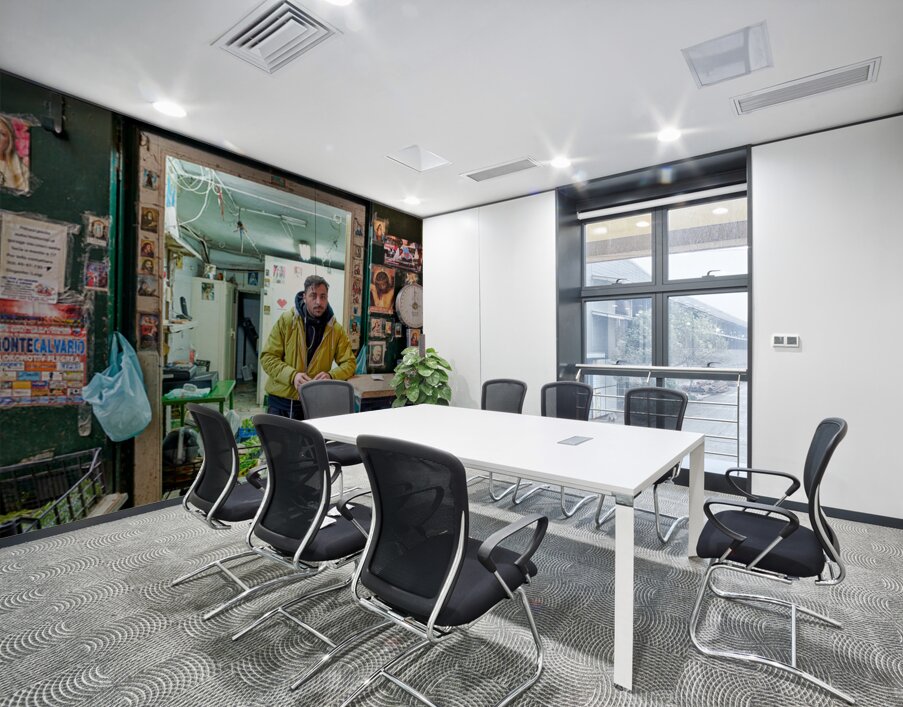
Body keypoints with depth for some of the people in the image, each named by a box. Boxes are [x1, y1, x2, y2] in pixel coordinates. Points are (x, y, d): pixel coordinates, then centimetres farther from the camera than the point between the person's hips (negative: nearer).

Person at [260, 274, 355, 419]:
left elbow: (348, 363, 0)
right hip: (281, 400, 0)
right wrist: (292, 375, -22)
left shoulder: (336, 329, -1)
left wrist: (330, 375, -21)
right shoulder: (286, 320, -5)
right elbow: (267, 357, -5)